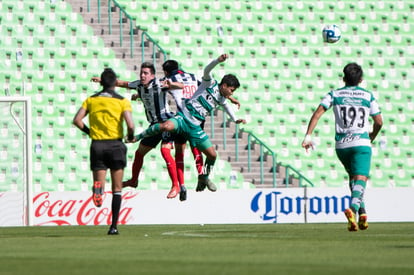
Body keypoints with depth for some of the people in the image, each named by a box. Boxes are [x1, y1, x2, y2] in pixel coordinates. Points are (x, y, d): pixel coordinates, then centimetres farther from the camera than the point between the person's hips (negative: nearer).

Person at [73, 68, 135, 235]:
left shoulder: (91, 100, 6)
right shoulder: (122, 101, -2)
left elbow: (77, 120, -3)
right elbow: (130, 124, -14)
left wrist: (88, 131, 12)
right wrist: (131, 136, 7)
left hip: (97, 144, 2)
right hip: (115, 144, -2)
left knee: (99, 181, 7)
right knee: (117, 188, 8)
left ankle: (98, 187, -33)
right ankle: (114, 226, 5)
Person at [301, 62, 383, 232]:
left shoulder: (335, 95, 8)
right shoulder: (368, 96, 8)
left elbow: (317, 113, -5)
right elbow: (379, 122, 7)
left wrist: (308, 136, -7)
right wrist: (372, 138, 26)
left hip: (341, 145, 2)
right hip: (361, 143, -2)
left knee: (353, 177, 23)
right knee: (360, 179, -12)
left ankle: (362, 212, 14)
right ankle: (353, 208, -38)